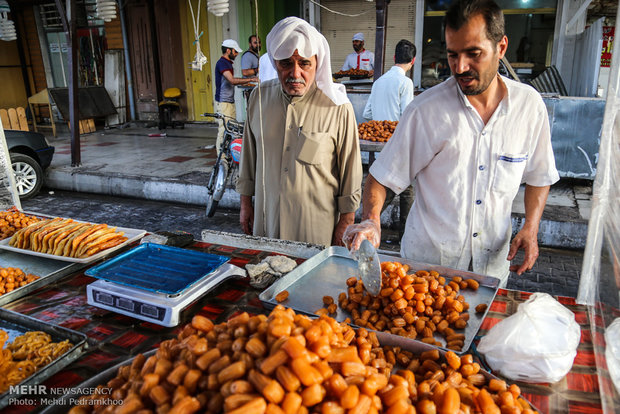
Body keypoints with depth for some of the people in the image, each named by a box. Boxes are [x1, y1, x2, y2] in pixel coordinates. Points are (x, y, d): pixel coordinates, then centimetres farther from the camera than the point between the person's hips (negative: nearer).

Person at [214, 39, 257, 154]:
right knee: (223, 130, -9)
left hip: (230, 102, 10)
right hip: (223, 103, -10)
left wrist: (247, 83, 20)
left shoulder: (228, 63, 18)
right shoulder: (222, 63, -14)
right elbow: (232, 80, -27)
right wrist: (251, 79, -25)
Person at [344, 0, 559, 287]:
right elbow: (382, 177, -12)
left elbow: (538, 176, 8)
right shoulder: (426, 110, -16)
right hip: (427, 258, -2)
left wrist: (531, 227, -5)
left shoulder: (529, 104, -5)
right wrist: (371, 221, -29)